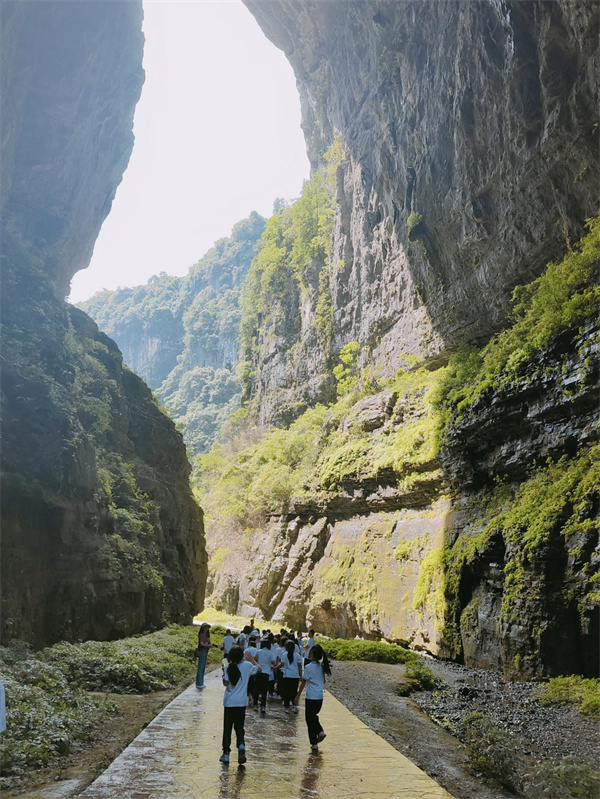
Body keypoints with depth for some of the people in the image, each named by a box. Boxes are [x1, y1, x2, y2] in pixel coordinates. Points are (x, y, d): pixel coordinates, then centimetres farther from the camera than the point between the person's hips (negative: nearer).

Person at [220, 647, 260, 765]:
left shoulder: (229, 667, -10)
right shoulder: (247, 665, -7)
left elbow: (225, 683, -7)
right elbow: (258, 669, 10)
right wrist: (251, 659, 20)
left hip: (229, 702, 0)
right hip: (241, 702, 1)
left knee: (227, 728, 10)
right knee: (239, 727, 12)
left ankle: (226, 753, 13)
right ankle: (241, 745, -12)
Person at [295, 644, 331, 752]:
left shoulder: (309, 667, -14)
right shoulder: (322, 667, 4)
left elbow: (303, 683, -10)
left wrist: (298, 696, -3)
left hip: (311, 697, -6)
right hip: (320, 697, 6)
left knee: (310, 719, 6)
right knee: (314, 716, 24)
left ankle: (314, 743, 8)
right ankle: (320, 731, 5)